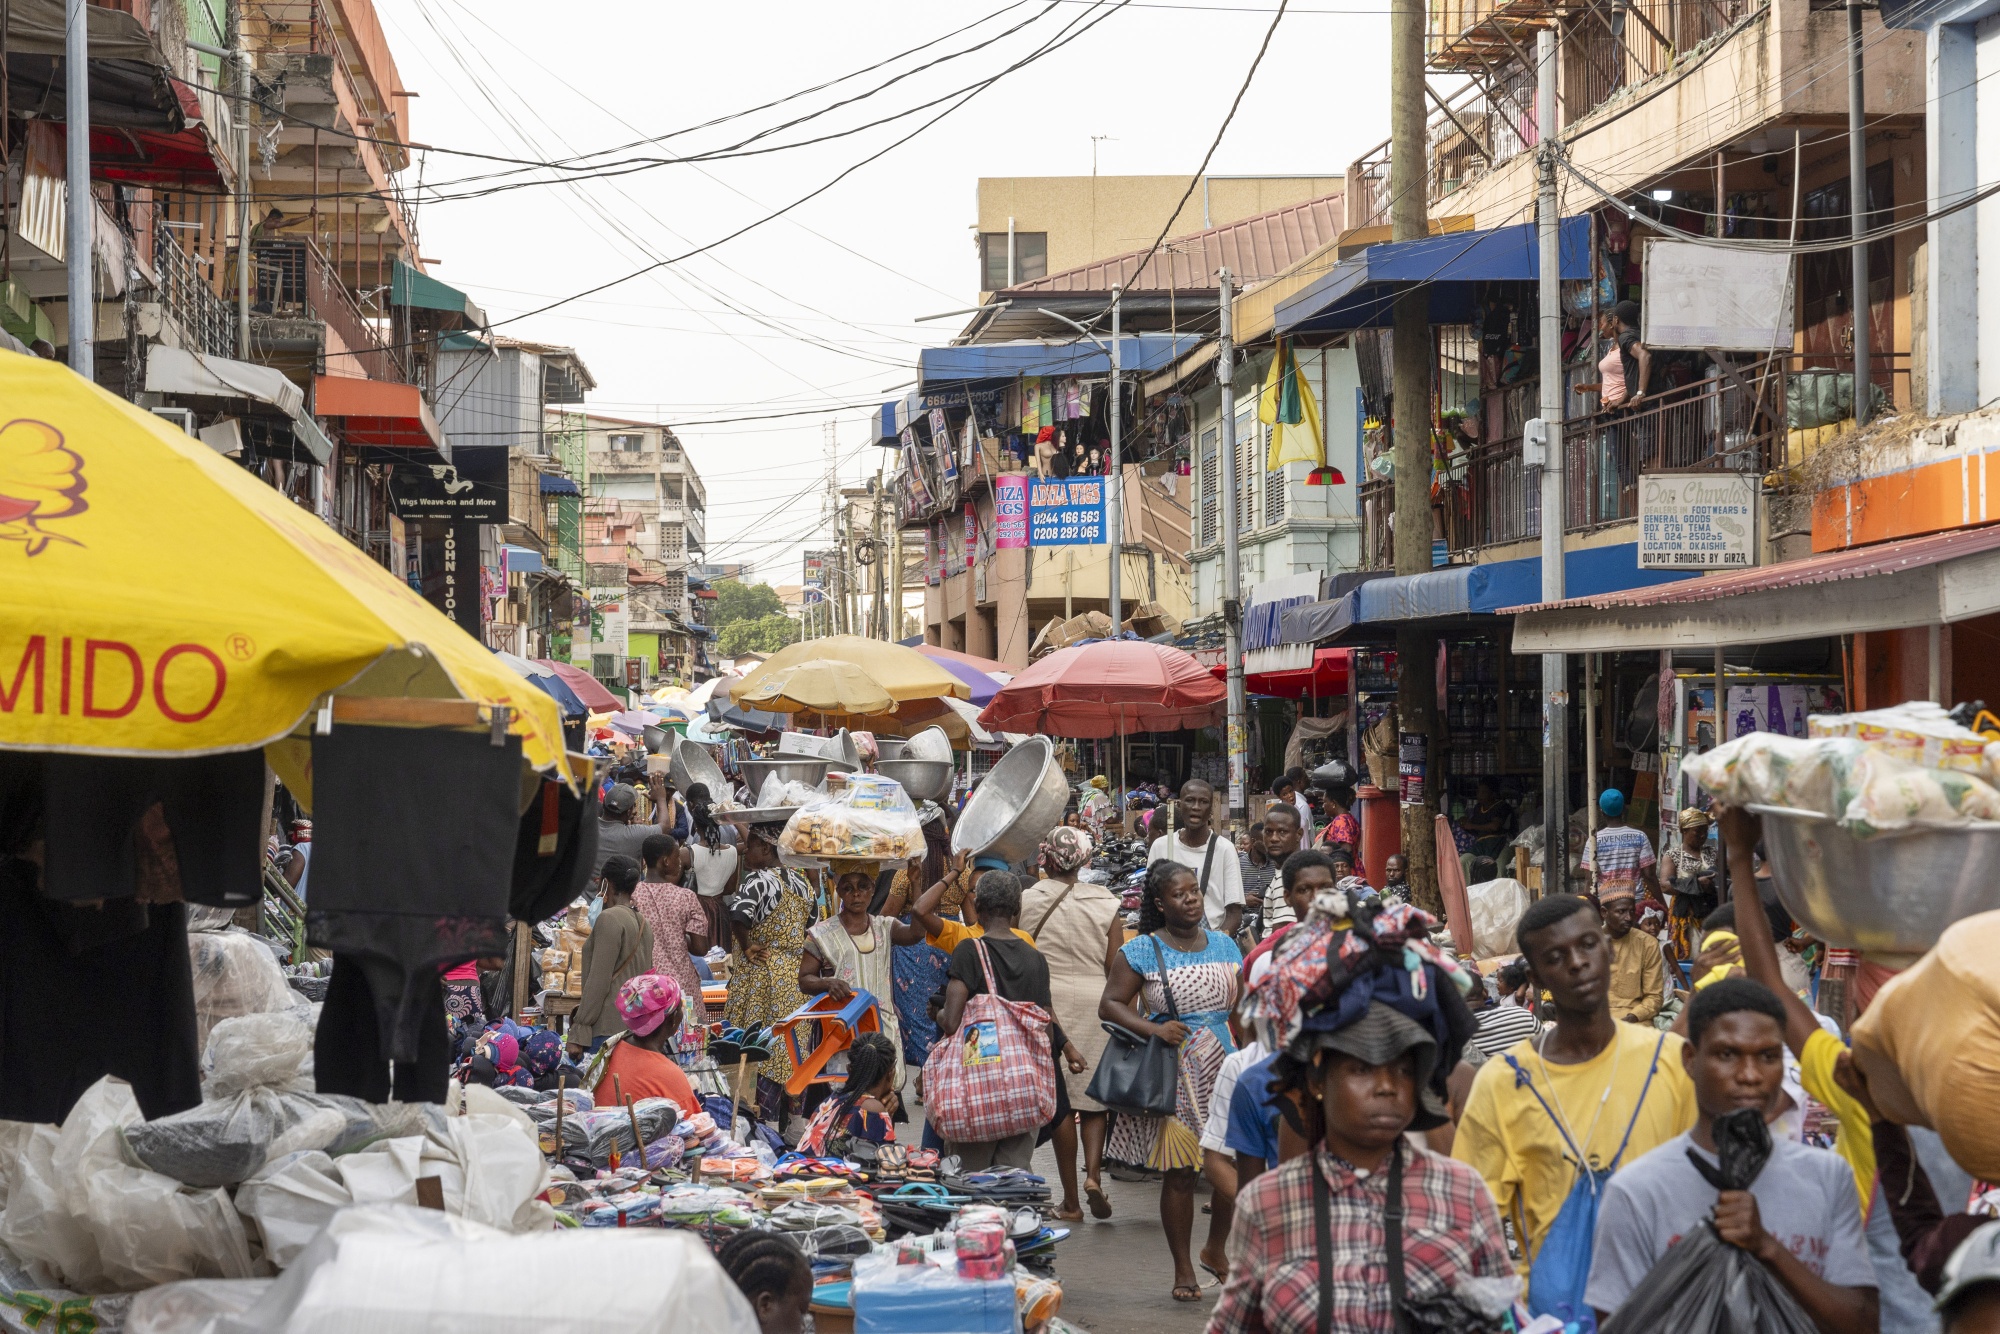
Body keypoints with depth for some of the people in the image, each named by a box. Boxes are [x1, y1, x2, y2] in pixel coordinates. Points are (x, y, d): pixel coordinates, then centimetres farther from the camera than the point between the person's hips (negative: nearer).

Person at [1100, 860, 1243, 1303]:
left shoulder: (1224, 945, 11)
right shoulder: (1142, 951, -3)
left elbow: (1241, 1009, 17)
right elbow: (1109, 1005, -7)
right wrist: (1153, 1029, -21)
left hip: (1225, 1069, 4)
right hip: (1173, 1076, -4)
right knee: (1178, 1173, -1)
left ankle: (1215, 1248, 25)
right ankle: (1183, 1270, 12)